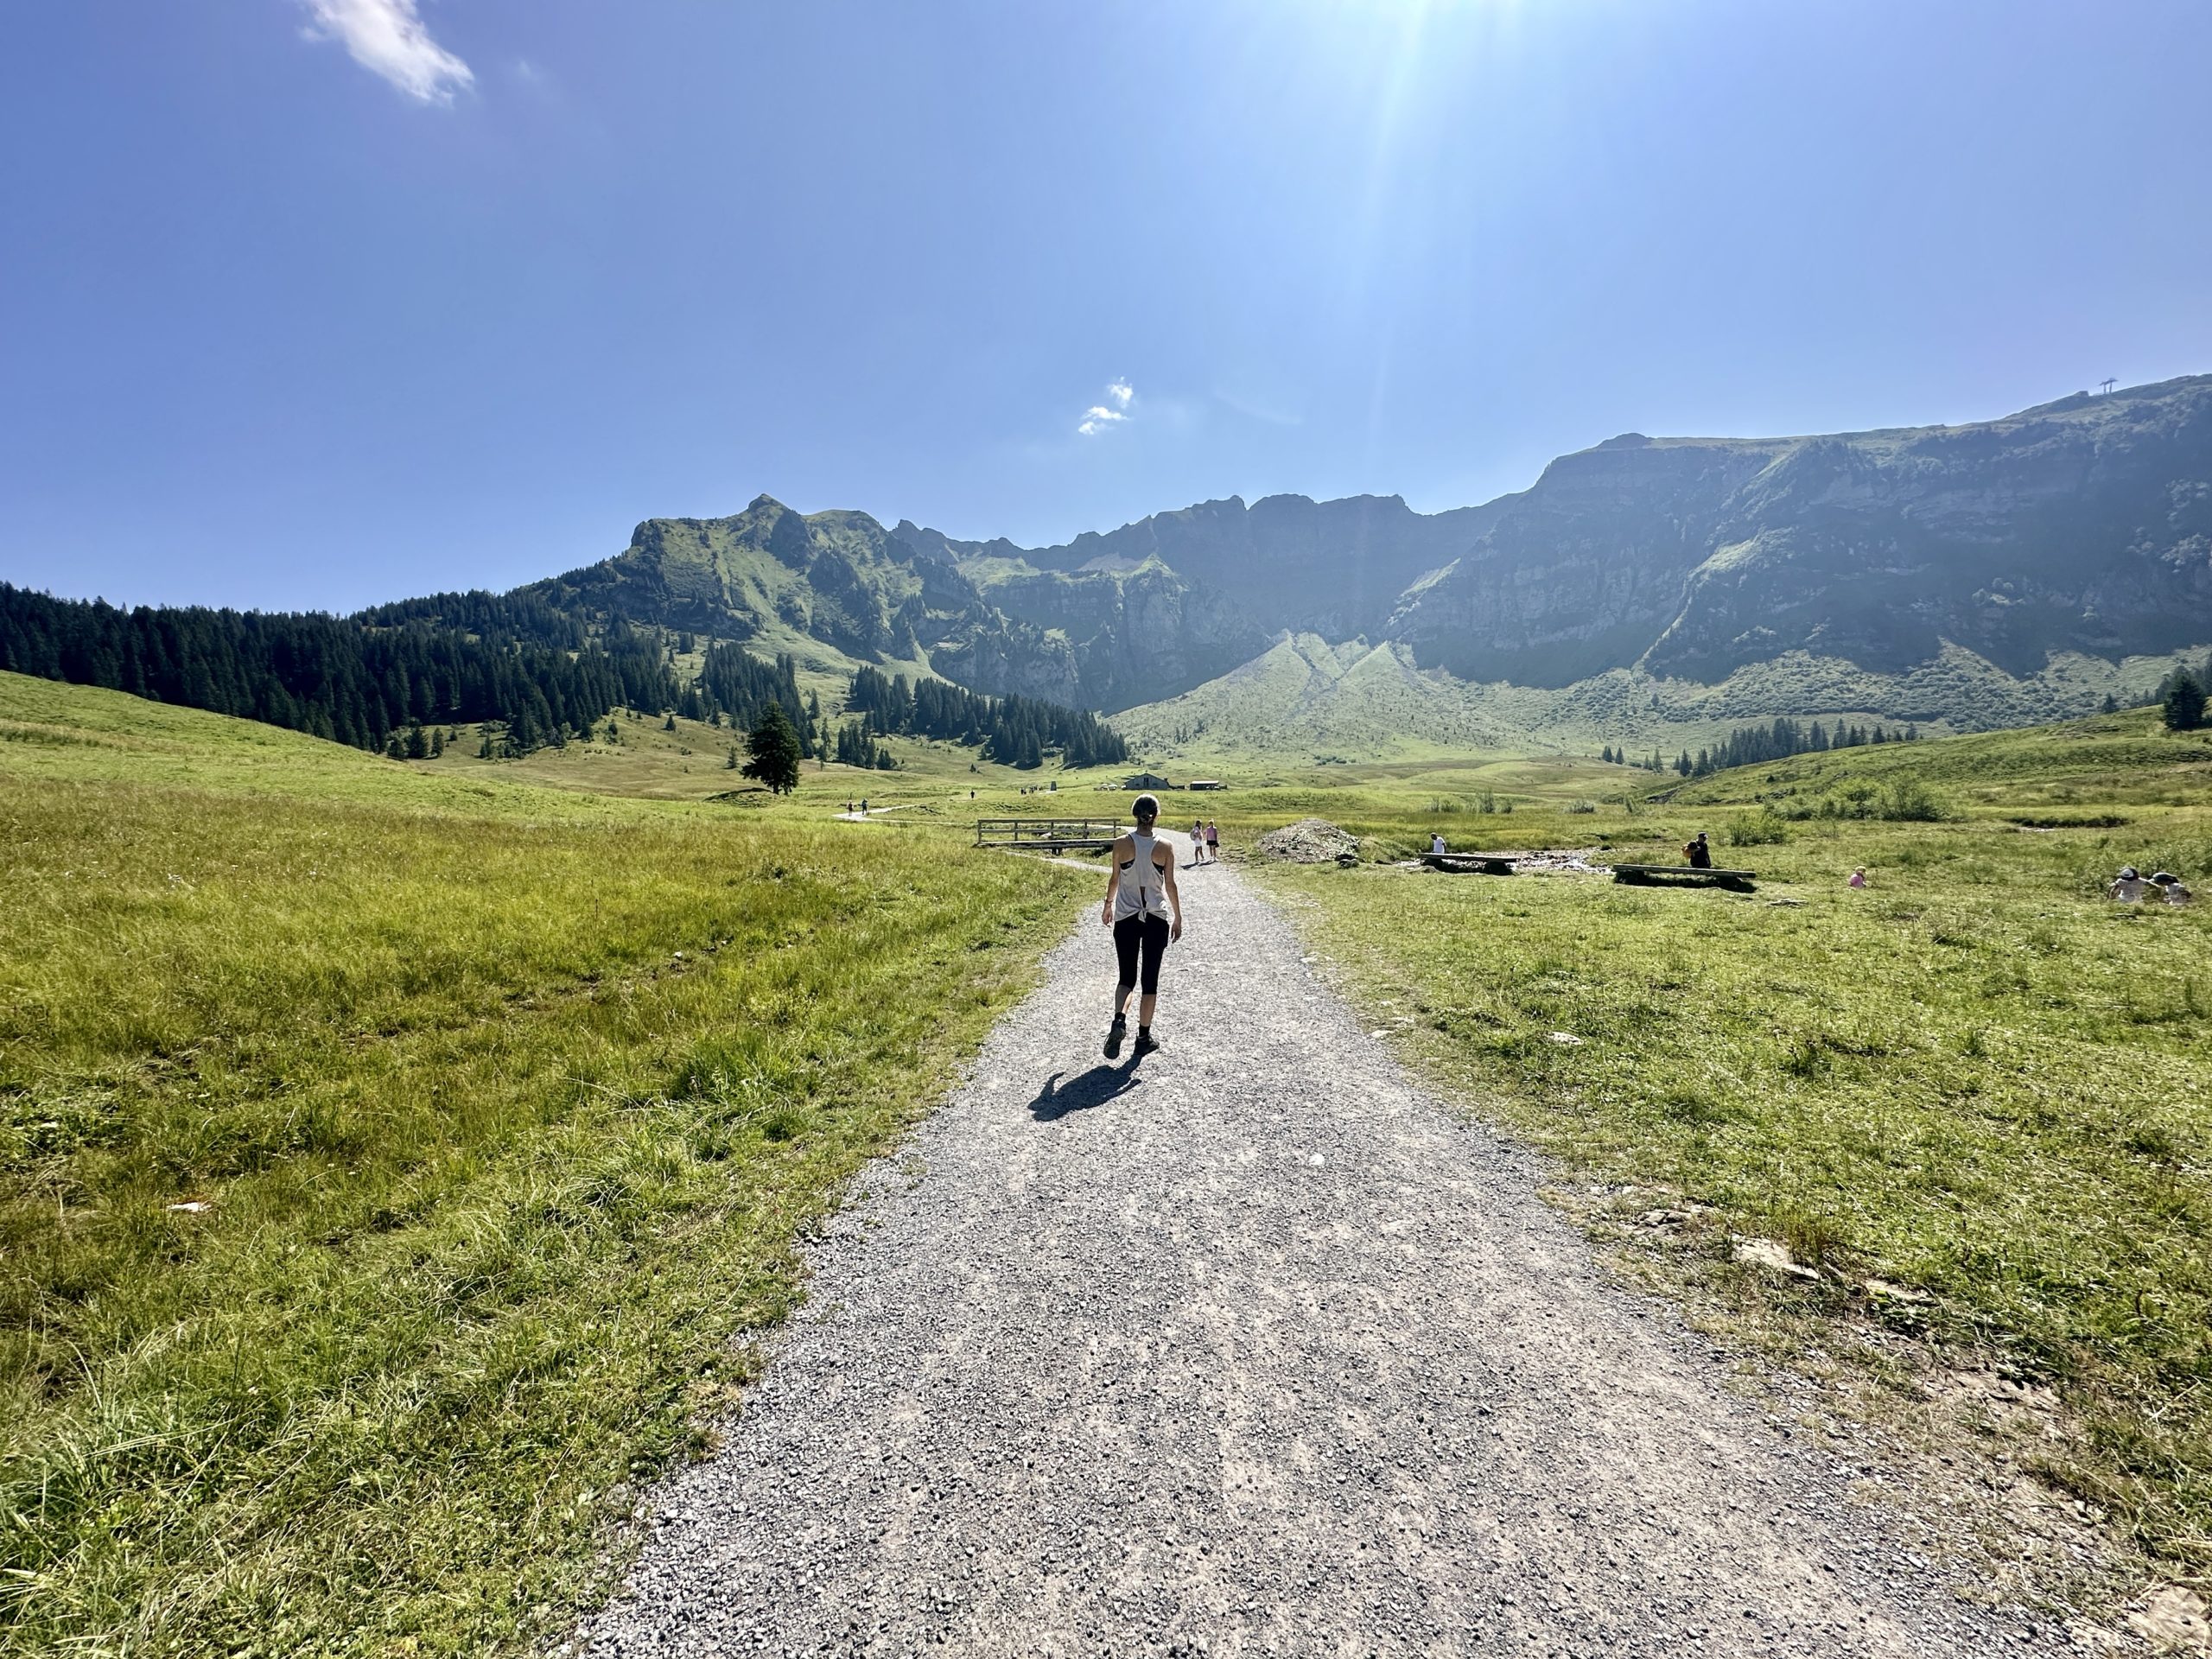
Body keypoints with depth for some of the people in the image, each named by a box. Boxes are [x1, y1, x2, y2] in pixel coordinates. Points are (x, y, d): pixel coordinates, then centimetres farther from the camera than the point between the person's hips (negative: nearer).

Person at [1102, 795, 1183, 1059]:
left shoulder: (1122, 844, -5)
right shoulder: (1165, 848, -5)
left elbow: (1114, 879, 4)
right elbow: (1170, 885, -2)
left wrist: (1108, 904, 21)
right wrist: (1178, 918, 8)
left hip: (1125, 918, 1)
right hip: (1156, 920, 0)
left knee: (1126, 977, 12)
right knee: (1150, 980, 9)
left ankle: (1119, 1020, -14)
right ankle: (1144, 1037, 14)